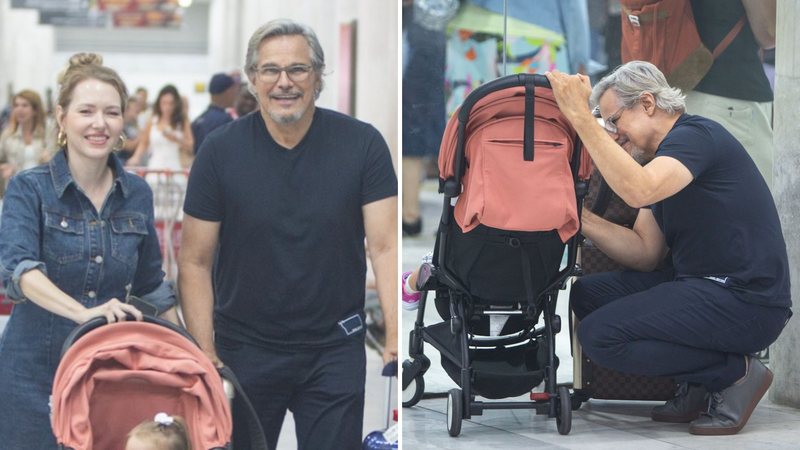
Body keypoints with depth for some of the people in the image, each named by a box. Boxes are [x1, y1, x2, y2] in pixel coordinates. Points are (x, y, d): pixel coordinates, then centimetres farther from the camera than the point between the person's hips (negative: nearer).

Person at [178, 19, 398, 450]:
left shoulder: (362, 144, -6)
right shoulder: (220, 151, -6)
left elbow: (385, 246, -10)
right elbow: (195, 261, -3)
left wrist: (397, 340, -23)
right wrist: (205, 356, -10)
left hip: (335, 350, 0)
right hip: (245, 351, 1)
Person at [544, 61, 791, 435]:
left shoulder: (696, 135, -12)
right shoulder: (662, 159, 18)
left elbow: (638, 191, -32)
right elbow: (645, 253, 11)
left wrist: (580, 117, -30)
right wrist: (579, 218, -2)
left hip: (745, 300, -10)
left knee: (600, 335, -17)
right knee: (587, 293, 10)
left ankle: (735, 373, -6)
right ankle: (699, 387, 7)